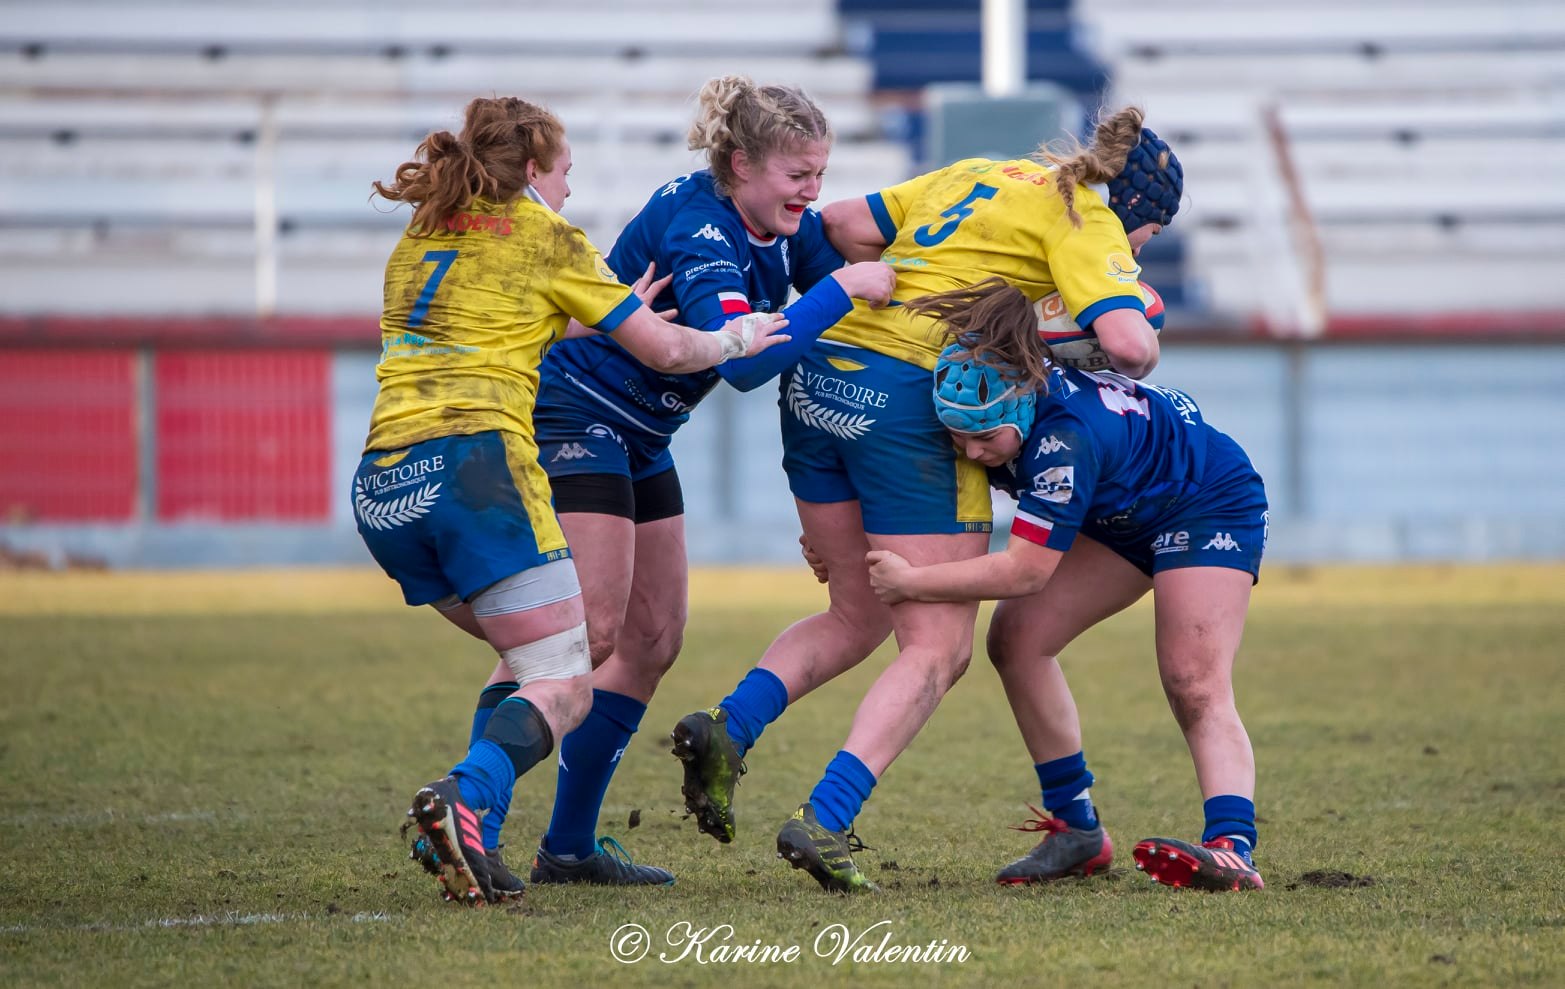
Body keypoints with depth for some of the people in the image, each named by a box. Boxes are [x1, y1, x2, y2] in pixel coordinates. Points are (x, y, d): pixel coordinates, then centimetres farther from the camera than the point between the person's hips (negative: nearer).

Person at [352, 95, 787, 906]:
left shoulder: (418, 241, 23)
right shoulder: (545, 238, 6)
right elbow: (664, 350, 9)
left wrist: (584, 321, 39)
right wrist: (737, 340, 27)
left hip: (382, 479, 7)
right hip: (475, 460, -7)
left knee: (528, 658, 21)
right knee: (562, 688, -6)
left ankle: (461, 837, 3)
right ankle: (460, 800, -34)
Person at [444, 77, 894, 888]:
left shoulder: (784, 226, 2)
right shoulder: (698, 233, -25)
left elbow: (853, 286, 14)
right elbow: (743, 359, -37)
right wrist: (840, 289, -34)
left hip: (639, 437, 10)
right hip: (573, 415, -10)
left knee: (652, 639, 8)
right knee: (585, 631, -19)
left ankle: (569, 845, 12)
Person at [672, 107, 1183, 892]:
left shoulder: (978, 175, 23)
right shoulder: (1085, 219, 2)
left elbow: (843, 222, 19)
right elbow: (1127, 340, -11)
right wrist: (1139, 357, 11)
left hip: (820, 376, 7)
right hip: (909, 397, -7)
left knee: (857, 616, 22)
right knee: (938, 647, 0)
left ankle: (727, 726, 0)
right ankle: (823, 820, -15)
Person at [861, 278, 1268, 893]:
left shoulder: (1067, 434, -42)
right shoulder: (992, 409, -19)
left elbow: (1025, 570, -40)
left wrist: (910, 582, -34)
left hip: (1211, 503, -8)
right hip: (1120, 514, 8)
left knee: (1194, 684, -25)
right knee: (1016, 638, -6)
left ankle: (1231, 848, -37)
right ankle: (1078, 830, 1)